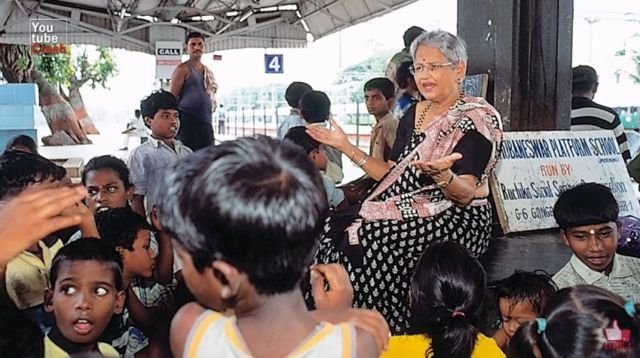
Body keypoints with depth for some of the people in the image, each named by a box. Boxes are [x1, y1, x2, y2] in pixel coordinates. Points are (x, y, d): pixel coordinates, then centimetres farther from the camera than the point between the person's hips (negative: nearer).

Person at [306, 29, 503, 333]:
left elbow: (465, 194, -15)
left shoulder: (476, 118, -7)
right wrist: (346, 147, 9)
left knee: (363, 239, -26)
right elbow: (392, 175, 14)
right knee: (333, 230, -15)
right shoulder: (413, 115, 14)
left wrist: (442, 175, -35)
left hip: (454, 219, -7)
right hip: (405, 211, 7)